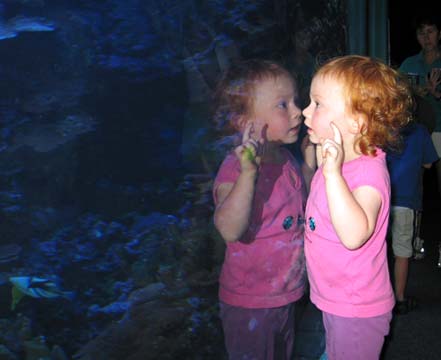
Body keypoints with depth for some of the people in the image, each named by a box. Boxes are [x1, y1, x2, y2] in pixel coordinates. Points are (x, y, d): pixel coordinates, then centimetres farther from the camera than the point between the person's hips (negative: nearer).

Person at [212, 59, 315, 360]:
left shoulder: (287, 159, 0)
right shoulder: (235, 169, -25)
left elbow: (303, 205, 18)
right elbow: (230, 230, -40)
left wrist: (310, 159, 7)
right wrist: (249, 171, -48)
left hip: (287, 295, 8)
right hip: (249, 304, -8)